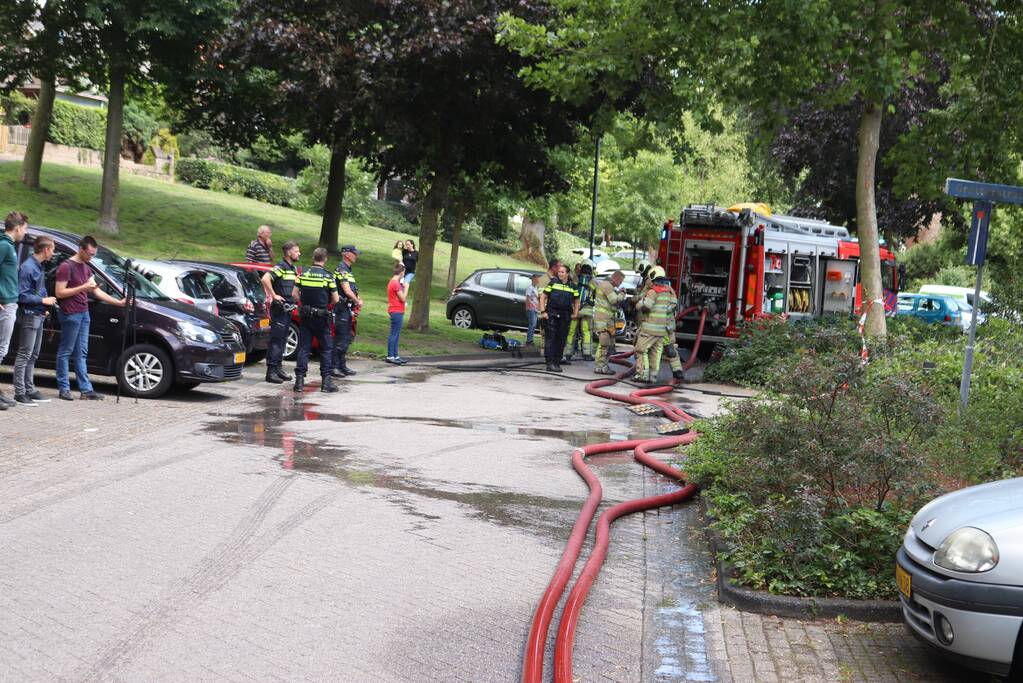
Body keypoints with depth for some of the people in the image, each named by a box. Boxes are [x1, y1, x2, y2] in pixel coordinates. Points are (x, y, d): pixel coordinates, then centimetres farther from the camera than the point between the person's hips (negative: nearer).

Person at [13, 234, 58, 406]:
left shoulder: (38, 266, 13)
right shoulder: (28, 267, -15)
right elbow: (22, 295, -19)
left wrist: (44, 308, 13)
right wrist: (43, 300, -15)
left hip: (38, 316, 10)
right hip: (30, 316, -10)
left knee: (33, 355, 14)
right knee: (24, 355, -6)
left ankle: (30, 389, 20)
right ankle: (20, 393, -4)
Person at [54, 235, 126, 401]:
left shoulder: (85, 268, 16)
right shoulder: (66, 267, -9)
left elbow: (97, 291, 17)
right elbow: (60, 293, -14)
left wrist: (119, 302, 10)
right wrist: (83, 287, -18)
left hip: (84, 314, 8)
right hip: (71, 314, -8)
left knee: (81, 354, 7)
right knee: (65, 352, -1)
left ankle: (86, 389, 5)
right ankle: (64, 388, 4)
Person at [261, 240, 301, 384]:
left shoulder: (293, 268, 15)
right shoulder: (281, 267, -14)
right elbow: (265, 279, -28)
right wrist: (274, 295, -23)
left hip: (288, 308, 9)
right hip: (279, 308, -9)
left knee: (282, 339, 14)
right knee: (276, 340, -8)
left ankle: (279, 368, 22)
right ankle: (271, 372, -7)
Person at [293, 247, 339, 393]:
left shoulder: (303, 274, 1)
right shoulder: (328, 276, -8)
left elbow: (295, 294, 1)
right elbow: (335, 299, -6)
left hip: (305, 316, 3)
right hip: (321, 316, -3)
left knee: (303, 348, 7)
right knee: (326, 349, 6)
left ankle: (300, 381, 2)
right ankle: (326, 380, 2)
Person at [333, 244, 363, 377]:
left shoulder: (348, 270, 19)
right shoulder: (341, 269, -13)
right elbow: (347, 291, -19)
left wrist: (357, 301, 5)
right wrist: (358, 302, -6)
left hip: (348, 309, 10)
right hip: (342, 308, -10)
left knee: (347, 338, 14)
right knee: (340, 338, -9)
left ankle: (342, 365, 21)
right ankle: (334, 366, -6)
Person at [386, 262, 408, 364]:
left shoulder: (392, 282, 15)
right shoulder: (396, 283, -16)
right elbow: (403, 298, -16)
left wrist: (403, 287, 11)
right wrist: (406, 287, -6)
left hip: (396, 311, 10)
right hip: (397, 311, -10)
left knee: (395, 334, 12)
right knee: (394, 334, -8)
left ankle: (395, 355, 16)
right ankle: (390, 356, -7)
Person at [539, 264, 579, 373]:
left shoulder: (572, 286, 8)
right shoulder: (553, 283, 1)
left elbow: (576, 300, 20)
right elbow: (543, 296, 1)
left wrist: (575, 313, 8)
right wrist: (543, 311, -7)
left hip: (565, 316, 3)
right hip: (552, 314, -3)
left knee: (561, 340, 6)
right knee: (551, 338, -8)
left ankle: (557, 362, 15)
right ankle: (550, 363, -10)